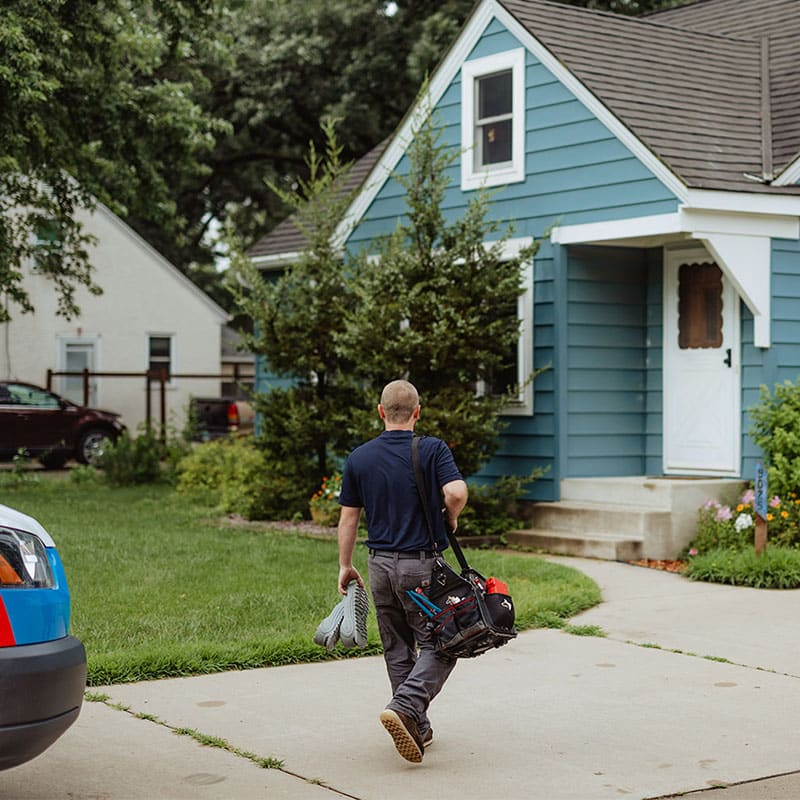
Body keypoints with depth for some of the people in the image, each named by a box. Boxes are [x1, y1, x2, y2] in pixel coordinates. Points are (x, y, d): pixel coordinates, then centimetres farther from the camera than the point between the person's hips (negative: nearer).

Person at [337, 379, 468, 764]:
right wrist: (450, 520, -1)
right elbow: (457, 492, -23)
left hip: (380, 563, 4)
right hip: (422, 563, -4)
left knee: (397, 648, 14)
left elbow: (348, 517, 6)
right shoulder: (432, 449, -8)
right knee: (439, 644, 2)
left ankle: (417, 729, 17)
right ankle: (405, 707, -20)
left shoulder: (359, 457, 4)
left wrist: (345, 566, 14)